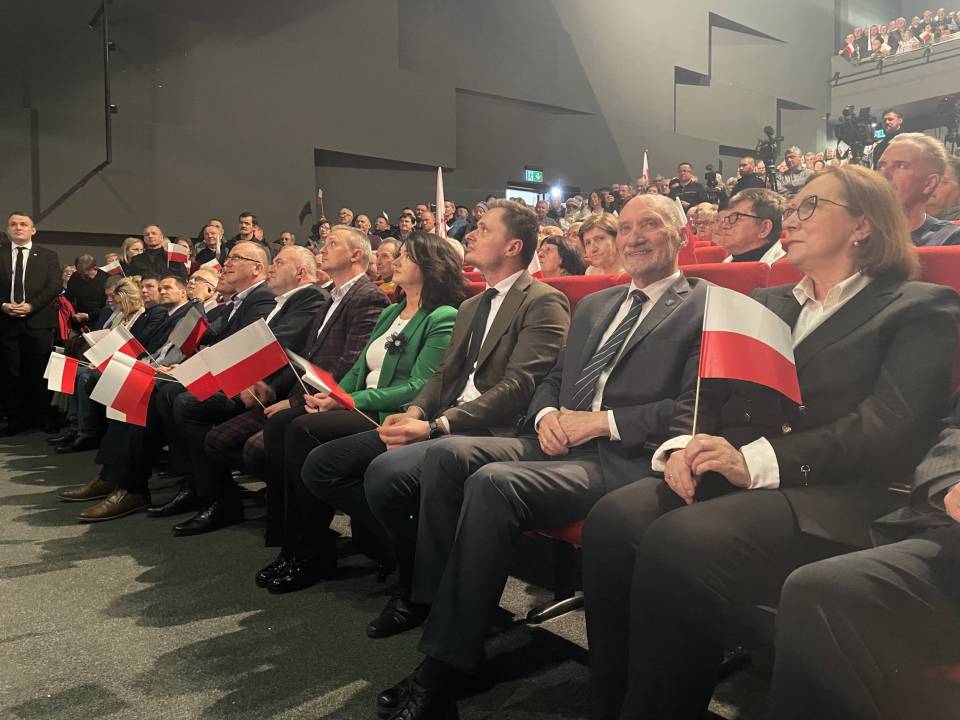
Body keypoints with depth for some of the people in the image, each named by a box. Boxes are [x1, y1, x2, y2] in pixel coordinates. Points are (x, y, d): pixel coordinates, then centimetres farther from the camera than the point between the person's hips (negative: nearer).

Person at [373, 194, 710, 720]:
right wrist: (546, 414, 1)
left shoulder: (706, 306, 3)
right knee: (448, 454, -18)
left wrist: (601, 420, -14)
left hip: (627, 459, -7)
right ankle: (436, 612, -11)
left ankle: (447, 665, -18)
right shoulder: (594, 305, 25)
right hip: (560, 442, 7)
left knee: (494, 482, -30)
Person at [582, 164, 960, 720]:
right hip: (731, 478, 5)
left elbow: (891, 431, -9)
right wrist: (684, 445, -7)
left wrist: (757, 461, -20)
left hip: (832, 498, -5)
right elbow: (706, 395, 16)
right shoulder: (764, 304, 24)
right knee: (613, 520, -25)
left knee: (677, 544, -33)